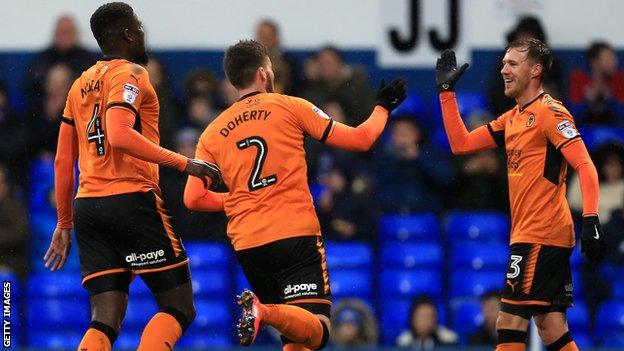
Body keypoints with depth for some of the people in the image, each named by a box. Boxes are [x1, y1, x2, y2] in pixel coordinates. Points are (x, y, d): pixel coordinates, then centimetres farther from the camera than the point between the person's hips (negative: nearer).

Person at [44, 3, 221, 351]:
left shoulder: (81, 84, 20)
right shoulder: (131, 74, -4)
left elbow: (63, 161, 21)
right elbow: (119, 136, -21)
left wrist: (64, 224, 26)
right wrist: (183, 163, -18)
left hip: (86, 205, 7)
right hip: (132, 201, -7)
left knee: (106, 321, 3)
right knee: (180, 308, 0)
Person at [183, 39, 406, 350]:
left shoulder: (212, 133, 12)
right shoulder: (290, 107, 4)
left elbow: (193, 199, 6)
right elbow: (359, 139, 6)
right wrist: (383, 107, 25)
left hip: (246, 244, 4)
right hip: (296, 235, -4)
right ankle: (264, 311, -41)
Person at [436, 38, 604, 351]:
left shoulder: (549, 112, -9)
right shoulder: (512, 118, 17)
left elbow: (585, 167, -17)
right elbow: (460, 144, 20)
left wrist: (590, 220, -27)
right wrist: (447, 91, 18)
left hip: (539, 236, -9)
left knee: (509, 324, -9)